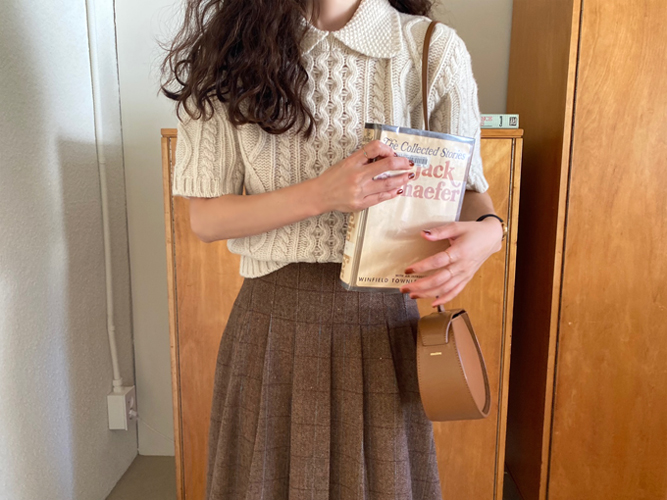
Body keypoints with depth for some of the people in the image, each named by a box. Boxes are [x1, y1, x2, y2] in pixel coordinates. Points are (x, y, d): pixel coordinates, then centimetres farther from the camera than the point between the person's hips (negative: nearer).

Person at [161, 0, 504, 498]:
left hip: (382, 324, 0)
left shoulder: (433, 48, -4)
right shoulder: (234, 47, -3)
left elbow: (469, 186, 5)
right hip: (274, 320, 1)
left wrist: (487, 232, -19)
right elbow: (205, 217, -5)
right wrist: (323, 194, -20)